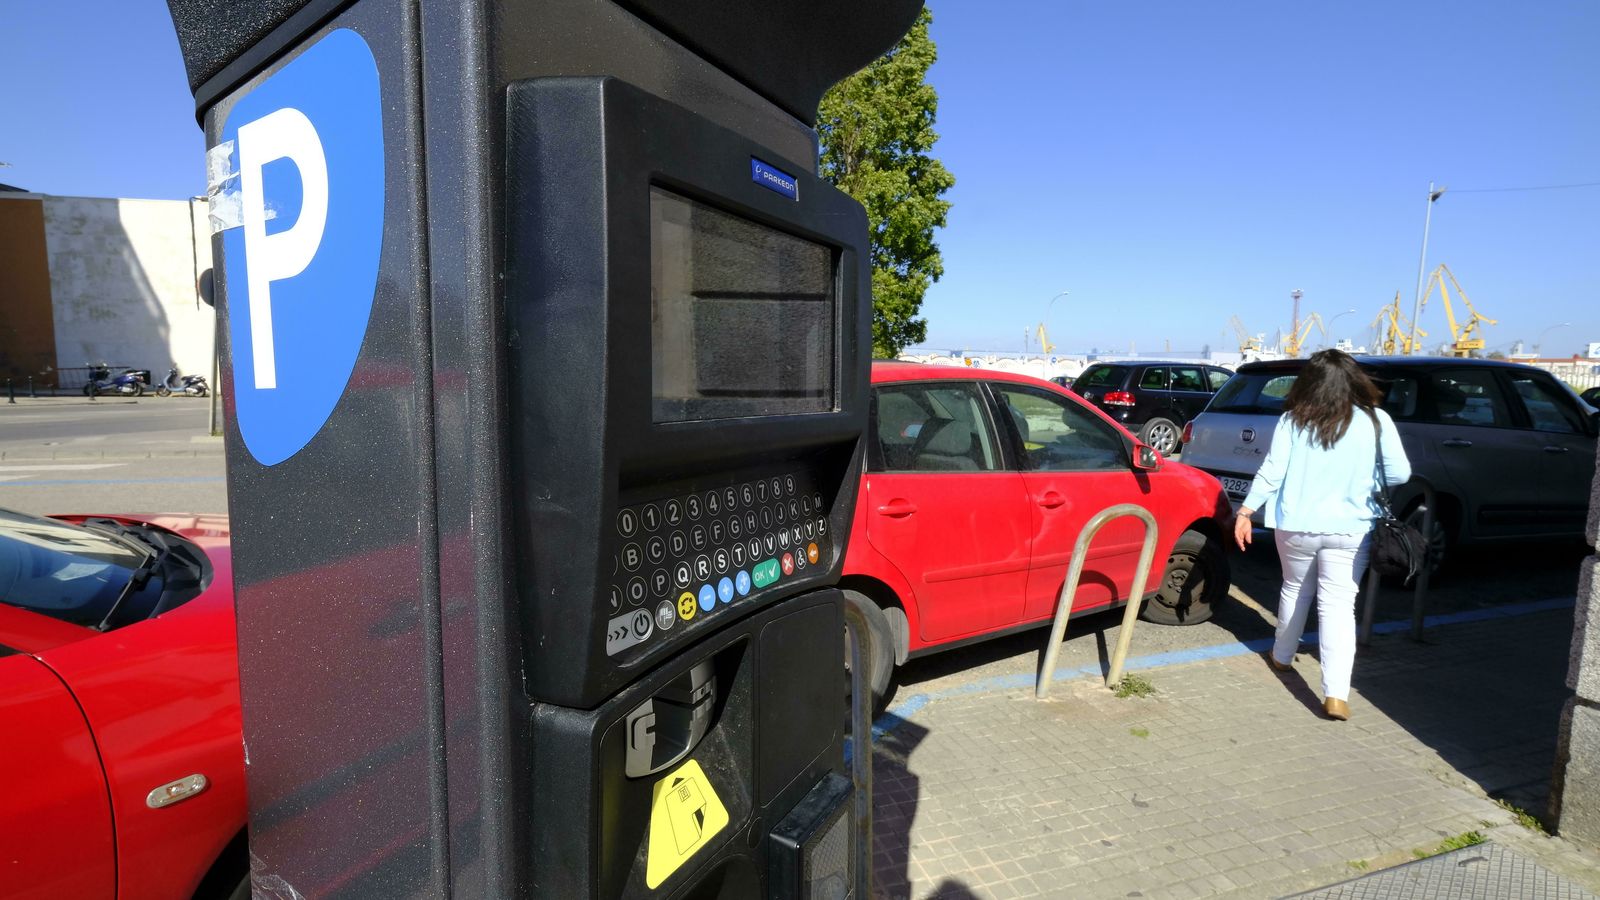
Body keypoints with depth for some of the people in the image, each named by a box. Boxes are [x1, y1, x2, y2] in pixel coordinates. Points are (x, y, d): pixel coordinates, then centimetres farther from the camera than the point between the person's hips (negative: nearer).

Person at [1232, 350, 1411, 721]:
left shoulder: (1292, 421, -4)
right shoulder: (1376, 422, -4)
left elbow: (1271, 472, -7)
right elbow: (1399, 474, -1)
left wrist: (1246, 511, -2)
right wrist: (1363, 479, 18)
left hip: (1295, 526, 1)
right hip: (1349, 531, -1)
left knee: (1295, 590, 22)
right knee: (1338, 606, 0)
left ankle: (1282, 656, 40)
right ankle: (1336, 693, -7)